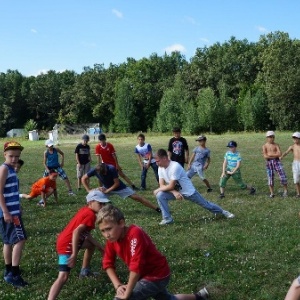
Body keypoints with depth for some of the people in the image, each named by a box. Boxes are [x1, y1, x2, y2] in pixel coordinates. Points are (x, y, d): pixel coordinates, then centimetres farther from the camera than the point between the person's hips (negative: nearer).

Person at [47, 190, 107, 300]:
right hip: (67, 245, -10)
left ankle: (85, 270, 44)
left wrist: (99, 246, 20)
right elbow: (76, 232, -29)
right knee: (63, 277, -19)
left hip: (65, 240, 10)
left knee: (92, 244, 31)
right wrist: (74, 255, -31)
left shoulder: (85, 210, 11)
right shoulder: (91, 215, -17)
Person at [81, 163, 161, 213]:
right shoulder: (95, 170, -26)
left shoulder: (111, 169, -34)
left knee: (136, 197, -11)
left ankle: (157, 209, -10)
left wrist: (107, 191, -30)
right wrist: (89, 190, -20)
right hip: (106, 187, 4)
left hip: (119, 187, -4)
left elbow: (117, 183, -25)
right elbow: (83, 179, -13)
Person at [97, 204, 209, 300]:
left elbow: (136, 266, -35)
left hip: (157, 275, -8)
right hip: (143, 275, 8)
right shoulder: (112, 238, -9)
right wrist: (118, 286, -15)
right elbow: (108, 263, -2)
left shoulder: (135, 234, -32)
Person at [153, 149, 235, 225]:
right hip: (176, 192, 6)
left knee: (206, 204, 9)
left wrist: (158, 189, -18)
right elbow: (162, 185, -9)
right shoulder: (160, 168, -7)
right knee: (160, 195, -18)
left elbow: (171, 186, -31)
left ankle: (223, 212, 36)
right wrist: (174, 192, -25)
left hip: (189, 191, -6)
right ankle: (167, 218, -6)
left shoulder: (175, 166, -32)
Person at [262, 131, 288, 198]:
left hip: (277, 162, 0)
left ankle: (285, 190, 13)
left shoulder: (276, 145, 6)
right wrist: (275, 155, -9)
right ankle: (272, 193, 15)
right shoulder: (265, 146, 4)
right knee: (270, 178, 4)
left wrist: (270, 155, -11)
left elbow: (279, 154, -8)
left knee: (283, 176, -7)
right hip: (269, 163, 0)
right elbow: (265, 156, -9)